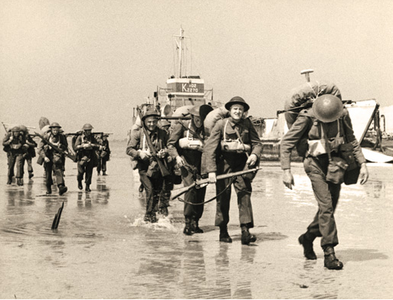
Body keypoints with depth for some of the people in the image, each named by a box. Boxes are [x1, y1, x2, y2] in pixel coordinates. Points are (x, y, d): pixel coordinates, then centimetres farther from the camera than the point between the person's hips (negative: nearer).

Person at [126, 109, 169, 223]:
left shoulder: (162, 133, 5)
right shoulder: (138, 133, -1)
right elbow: (129, 149, 2)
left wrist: (164, 152, -8)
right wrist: (139, 153, -16)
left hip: (158, 167, 3)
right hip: (144, 167, -3)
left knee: (157, 192, 9)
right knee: (150, 190, -14)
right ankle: (149, 215, -2)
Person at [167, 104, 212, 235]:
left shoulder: (205, 130, 11)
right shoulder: (182, 126, 2)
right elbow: (171, 144, 1)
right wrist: (177, 157, -12)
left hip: (201, 164, 4)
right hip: (187, 162, -4)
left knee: (201, 191, 2)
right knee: (191, 189, -18)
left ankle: (195, 223, 14)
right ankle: (188, 222, -13)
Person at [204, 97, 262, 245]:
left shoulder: (247, 124, 1)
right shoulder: (221, 124, -7)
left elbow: (257, 143, 8)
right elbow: (209, 148, -11)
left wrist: (254, 154, -16)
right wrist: (211, 170, -19)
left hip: (242, 165, 2)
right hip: (224, 164, -2)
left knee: (244, 192, -12)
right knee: (223, 196, 5)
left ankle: (245, 231, -15)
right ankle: (223, 232, 18)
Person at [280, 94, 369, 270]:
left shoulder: (343, 116, -5)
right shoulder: (307, 118, -17)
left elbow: (351, 140, 10)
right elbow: (286, 142, -12)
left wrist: (362, 163, 4)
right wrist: (286, 171, -17)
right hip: (315, 163, -5)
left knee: (330, 207, 10)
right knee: (326, 206, -15)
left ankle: (308, 237, 33)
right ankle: (329, 254, -14)